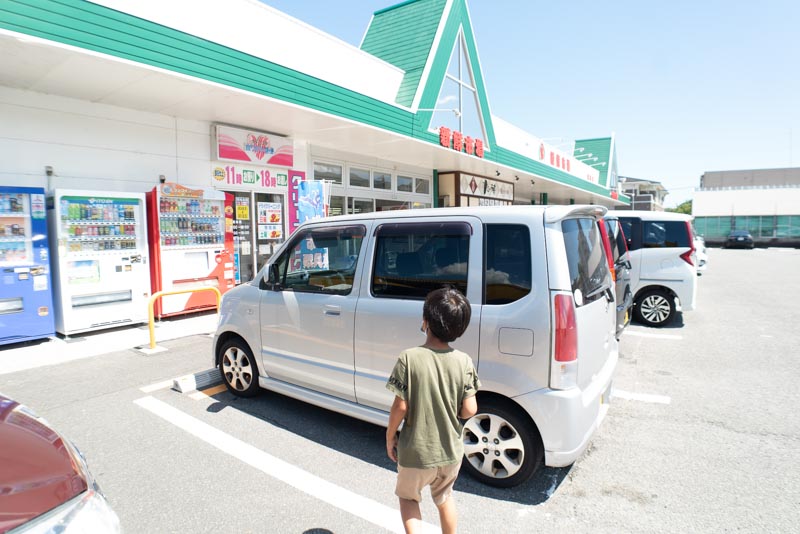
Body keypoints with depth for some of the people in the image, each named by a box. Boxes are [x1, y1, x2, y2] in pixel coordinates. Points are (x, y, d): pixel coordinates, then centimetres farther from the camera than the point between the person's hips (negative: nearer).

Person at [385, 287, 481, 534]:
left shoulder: (409, 358, -21)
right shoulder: (464, 362, -13)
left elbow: (400, 406, -17)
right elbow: (469, 410, -12)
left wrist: (389, 437, -1)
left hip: (416, 451, -3)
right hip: (451, 451, 3)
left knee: (408, 496, 25)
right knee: (444, 497, 29)